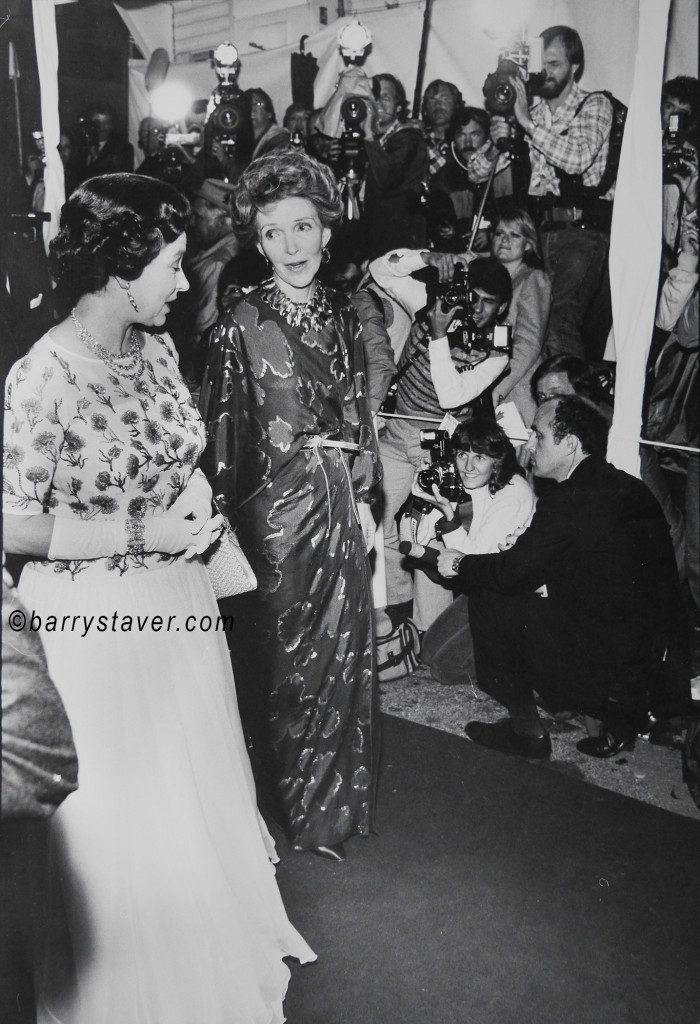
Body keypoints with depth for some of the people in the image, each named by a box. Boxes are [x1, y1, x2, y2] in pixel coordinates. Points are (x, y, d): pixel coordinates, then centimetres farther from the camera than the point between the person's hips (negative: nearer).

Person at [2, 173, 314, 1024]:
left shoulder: (155, 345, 0)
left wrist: (194, 485, -4)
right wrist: (142, 532, -20)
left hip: (178, 606, 7)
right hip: (95, 623, -7)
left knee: (198, 788, 22)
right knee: (121, 818, 11)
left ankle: (216, 946, 48)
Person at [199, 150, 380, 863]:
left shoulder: (342, 316, 5)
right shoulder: (241, 328, -12)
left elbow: (358, 417, 11)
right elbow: (224, 437, -11)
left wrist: (363, 497, 10)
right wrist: (224, 524, -11)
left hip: (339, 505, 6)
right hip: (276, 510, -5)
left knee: (342, 648, 15)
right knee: (286, 657, 9)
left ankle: (340, 796, 36)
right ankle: (300, 807, 29)